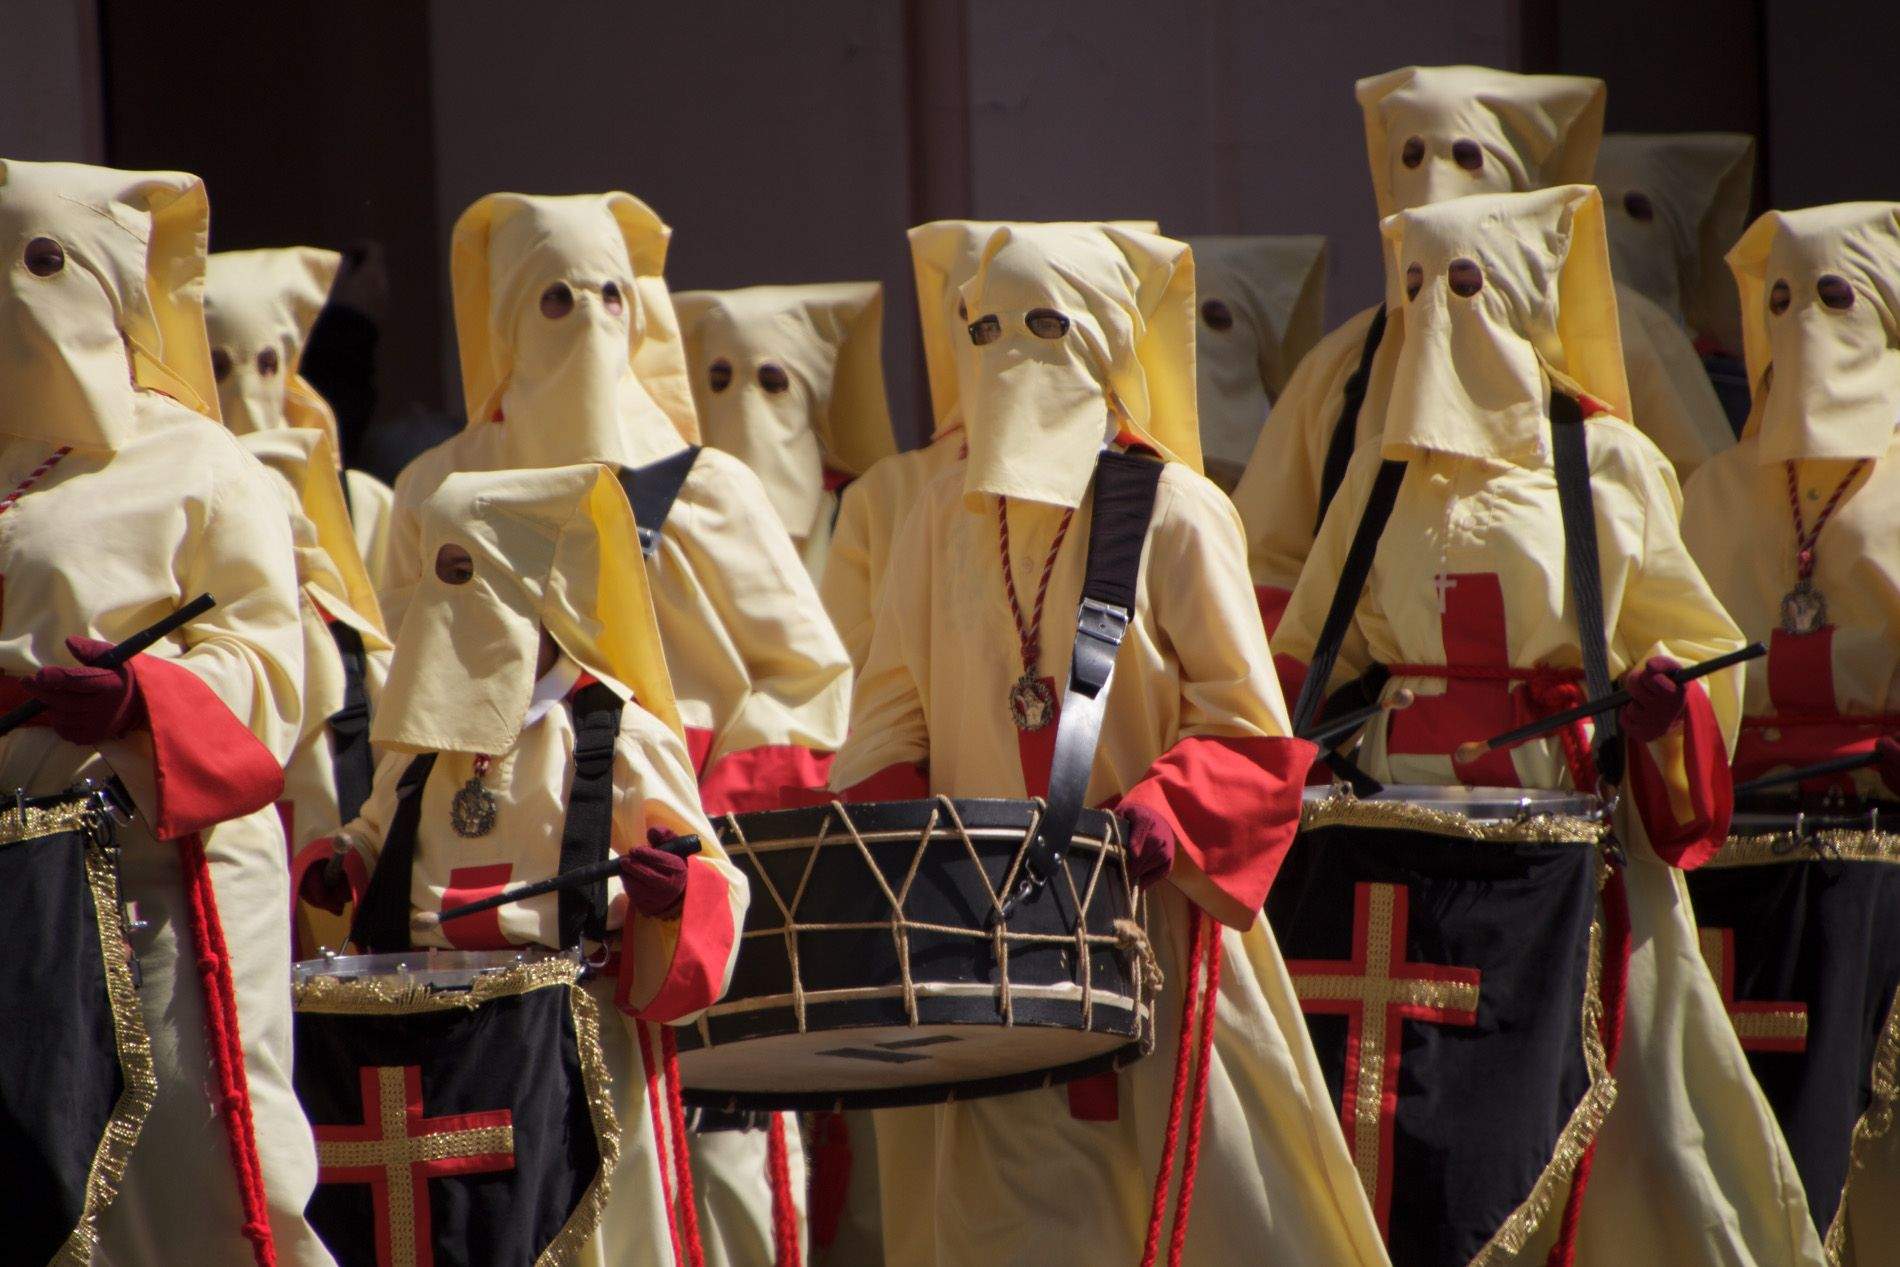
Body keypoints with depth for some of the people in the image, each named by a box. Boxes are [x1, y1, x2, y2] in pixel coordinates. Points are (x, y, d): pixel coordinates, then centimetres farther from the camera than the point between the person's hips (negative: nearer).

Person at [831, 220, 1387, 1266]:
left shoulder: (1174, 511, -1)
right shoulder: (943, 522, 11)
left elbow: (1245, 730, -4)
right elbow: (891, 727, 12)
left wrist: (1159, 816, -22)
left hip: (1151, 925, -3)